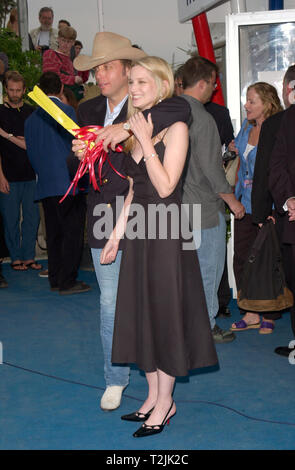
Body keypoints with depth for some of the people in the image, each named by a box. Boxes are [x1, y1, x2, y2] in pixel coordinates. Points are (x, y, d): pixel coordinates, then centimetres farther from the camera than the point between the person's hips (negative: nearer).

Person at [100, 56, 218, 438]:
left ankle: (165, 402, 14)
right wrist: (116, 235, 12)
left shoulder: (176, 128, -9)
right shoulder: (135, 129, 11)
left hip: (166, 233, -7)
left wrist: (146, 141, -17)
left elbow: (165, 186, -19)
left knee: (164, 312, 1)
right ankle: (154, 396, 24)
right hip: (139, 231, 7)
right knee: (142, 313, 11)